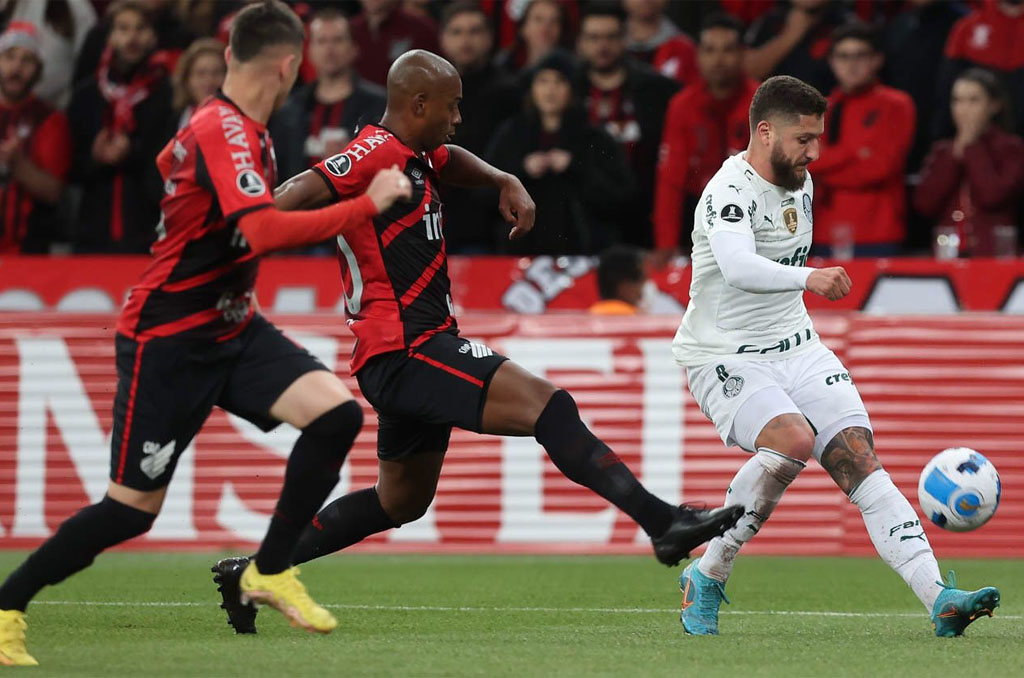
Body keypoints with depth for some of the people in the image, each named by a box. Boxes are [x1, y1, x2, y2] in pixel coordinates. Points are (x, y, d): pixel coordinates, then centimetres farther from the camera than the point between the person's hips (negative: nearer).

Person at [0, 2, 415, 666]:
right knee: (132, 508, -3)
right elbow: (261, 231, -38)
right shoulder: (223, 133, -23)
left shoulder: (239, 130, 7)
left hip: (229, 327, 9)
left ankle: (271, 570, 1)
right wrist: (367, 205, -34)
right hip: (167, 342, -9)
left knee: (337, 412, -11)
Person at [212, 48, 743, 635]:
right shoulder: (377, 154, -14)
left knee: (402, 500, 22)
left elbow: (454, 161, 38)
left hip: (412, 356, 11)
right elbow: (297, 197, -23)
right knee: (547, 404, -19)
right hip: (406, 351, -11)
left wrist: (506, 183, 21)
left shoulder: (413, 157, 16)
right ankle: (662, 522, -26)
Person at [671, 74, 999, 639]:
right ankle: (706, 579, -14)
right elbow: (738, 268, -38)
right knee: (793, 441, -31)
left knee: (859, 460, -9)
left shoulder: (800, 183, 9)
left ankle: (940, 600, -18)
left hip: (795, 348, 7)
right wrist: (807, 278, -50)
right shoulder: (731, 190, -18)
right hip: (724, 357, -7)